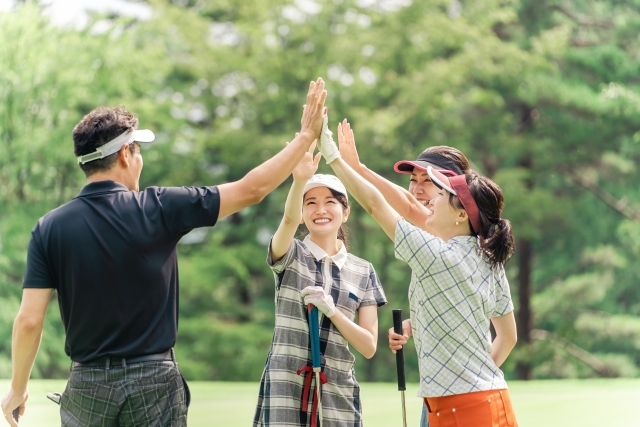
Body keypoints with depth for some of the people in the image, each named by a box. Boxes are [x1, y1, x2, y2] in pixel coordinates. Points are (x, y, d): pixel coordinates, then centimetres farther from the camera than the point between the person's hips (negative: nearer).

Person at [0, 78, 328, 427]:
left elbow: (29, 321, -6)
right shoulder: (158, 208, -6)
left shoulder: (49, 228, -3)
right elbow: (252, 189, -1)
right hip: (155, 384, -1)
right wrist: (307, 136, 10)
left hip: (87, 386, 1)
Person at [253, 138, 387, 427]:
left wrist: (332, 310, -11)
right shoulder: (291, 256, 3)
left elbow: (369, 347, 4)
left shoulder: (363, 272, 9)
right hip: (286, 389, -2)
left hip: (338, 393, 2)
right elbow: (289, 219, -21)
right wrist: (300, 180, -39)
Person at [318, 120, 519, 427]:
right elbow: (508, 336, 17)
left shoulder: (438, 256, -12)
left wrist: (332, 156, 0)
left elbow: (375, 204, -7)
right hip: (493, 400, 8)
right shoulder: (492, 264, 10)